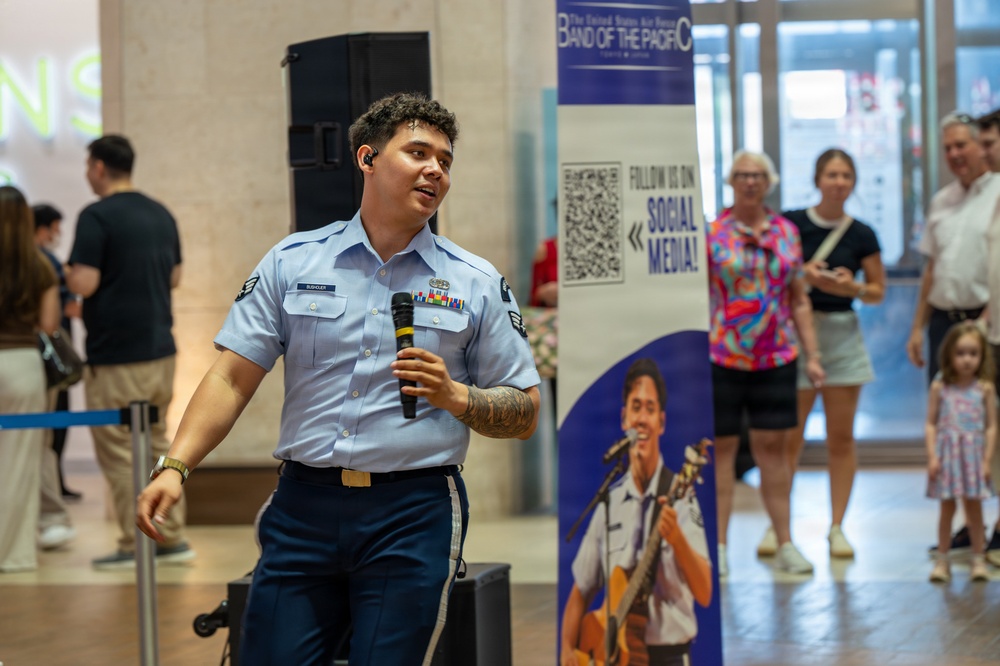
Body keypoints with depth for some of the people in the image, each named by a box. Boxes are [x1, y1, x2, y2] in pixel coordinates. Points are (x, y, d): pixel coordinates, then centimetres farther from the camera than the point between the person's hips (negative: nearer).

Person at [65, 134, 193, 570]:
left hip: (115, 358, -8)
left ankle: (135, 546, 3)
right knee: (156, 444, 16)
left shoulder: (96, 217, -14)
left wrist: (69, 274, 1)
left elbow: (84, 284, -19)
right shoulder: (161, 215, 10)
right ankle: (172, 539, 17)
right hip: (160, 350, 8)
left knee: (119, 453, 1)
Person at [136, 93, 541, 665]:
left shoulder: (477, 283, 6)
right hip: (303, 507, 1)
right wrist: (175, 467, -8)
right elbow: (234, 378, 4)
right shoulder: (293, 262, 8)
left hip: (414, 515, -1)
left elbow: (525, 414, 7)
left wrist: (454, 396, -11)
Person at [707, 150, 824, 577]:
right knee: (720, 448, 1)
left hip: (776, 358, 3)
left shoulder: (787, 232, 10)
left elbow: (799, 301, 14)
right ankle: (718, 546, 6)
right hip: (720, 357, -2)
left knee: (773, 448, 6)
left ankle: (784, 544, 12)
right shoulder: (711, 232, 0)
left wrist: (812, 355, 9)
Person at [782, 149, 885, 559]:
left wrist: (854, 288, -10)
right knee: (789, 437, 0)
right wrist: (801, 275, -14)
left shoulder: (862, 235, 3)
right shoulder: (790, 225, -2)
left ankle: (837, 528, 10)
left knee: (842, 437, 3)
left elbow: (878, 292, 10)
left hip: (843, 333, 2)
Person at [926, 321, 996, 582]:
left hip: (973, 454, 0)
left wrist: (986, 460, -5)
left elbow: (991, 426, 0)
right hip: (947, 453, 0)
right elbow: (931, 423, 0)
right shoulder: (940, 387, -2)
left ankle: (978, 560, 15)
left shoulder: (985, 389, -2)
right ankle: (942, 560, 13)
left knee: (974, 507, 5)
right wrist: (932, 456, -8)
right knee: (947, 507, 4)